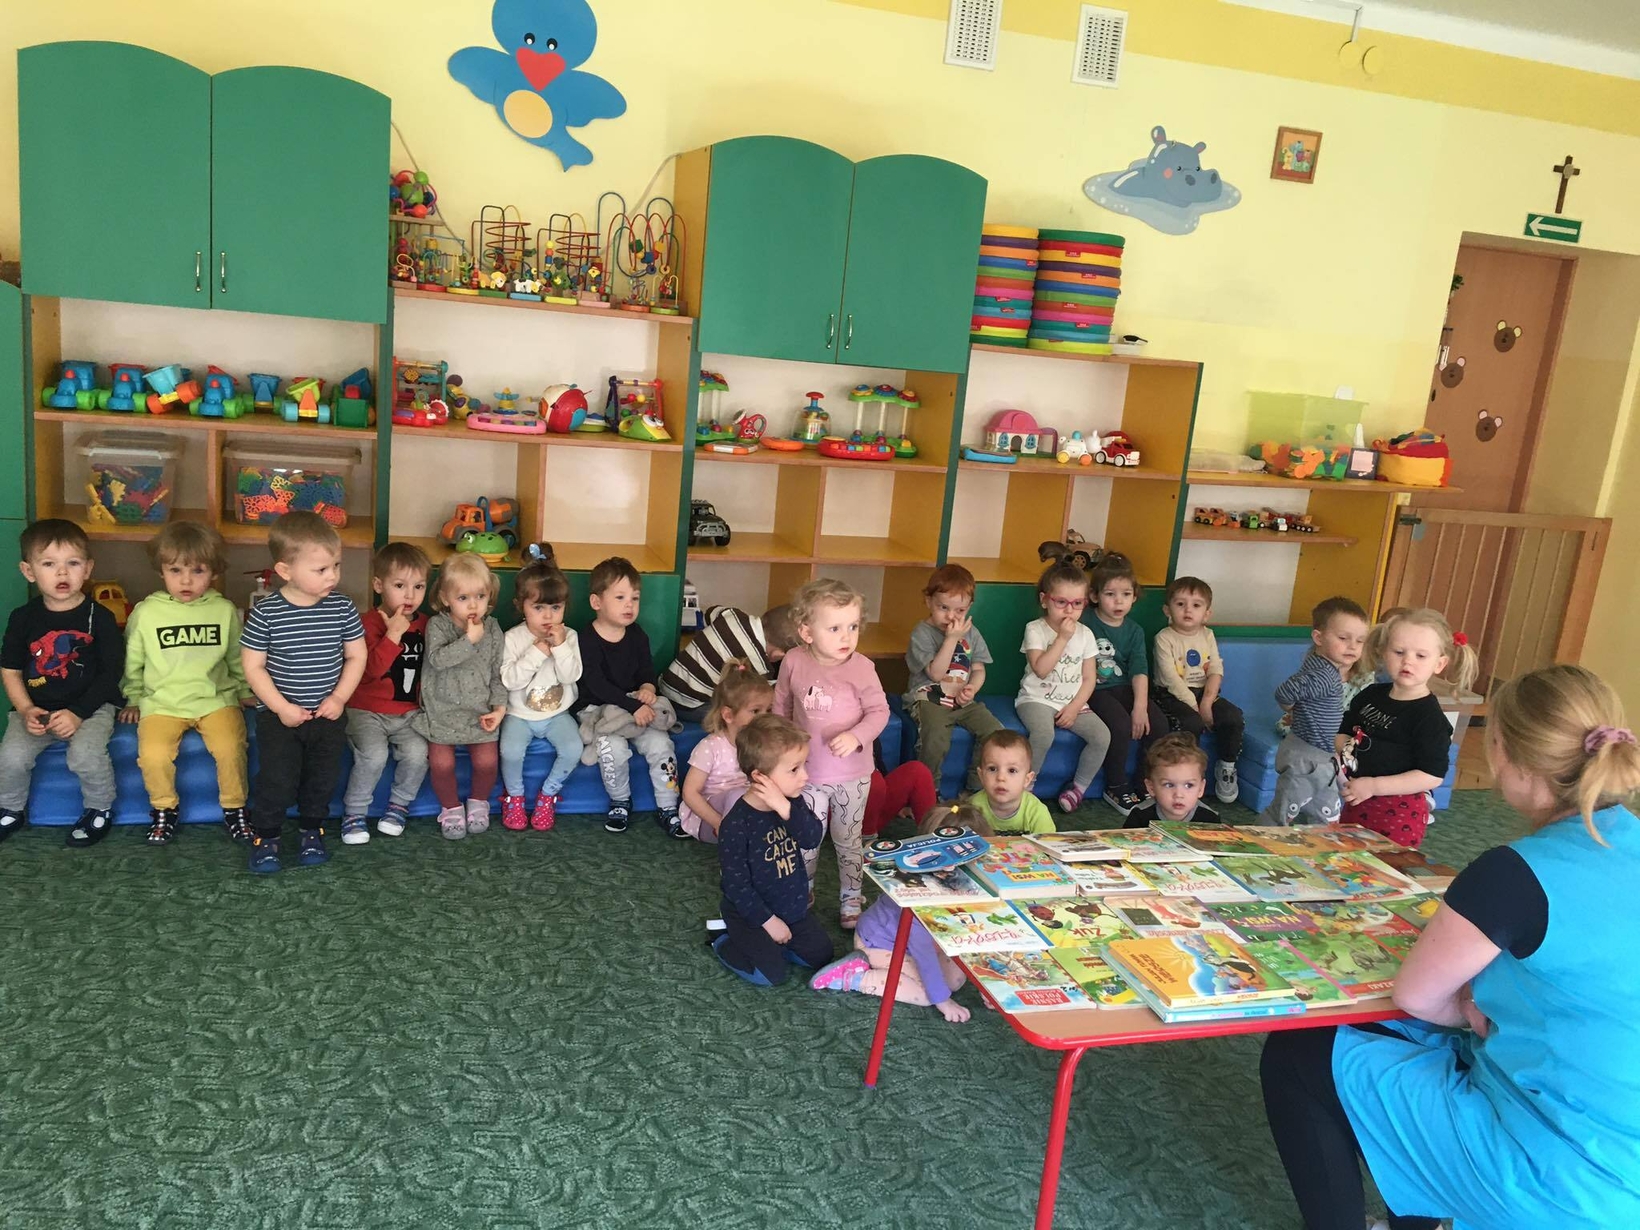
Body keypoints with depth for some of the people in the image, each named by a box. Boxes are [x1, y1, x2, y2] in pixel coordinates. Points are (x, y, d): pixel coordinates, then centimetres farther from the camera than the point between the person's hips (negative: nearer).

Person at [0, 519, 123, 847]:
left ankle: (100, 810, 0)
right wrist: (26, 710, -9)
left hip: (91, 707, -3)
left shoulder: (99, 617, -6)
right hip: (36, 709, 3)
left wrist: (78, 712, -14)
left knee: (86, 753, -29)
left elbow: (110, 673, -5)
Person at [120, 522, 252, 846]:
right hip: (162, 702, 0)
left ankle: (234, 810, -1)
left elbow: (238, 659, 16)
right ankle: (164, 808, 4)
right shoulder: (146, 613, 2)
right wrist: (133, 699, 15)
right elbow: (132, 662, 15)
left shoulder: (225, 611, 3)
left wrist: (245, 692, 18)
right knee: (153, 754, -24)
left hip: (216, 698, 0)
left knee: (230, 748, -24)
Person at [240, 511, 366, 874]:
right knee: (276, 779, -3)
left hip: (328, 713, 2)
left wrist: (339, 698, -8)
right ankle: (265, 835, 19)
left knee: (323, 777, 10)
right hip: (279, 714, -2)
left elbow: (356, 657, 2)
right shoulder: (265, 613, -13)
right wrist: (282, 707, -13)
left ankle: (312, 829, 32)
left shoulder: (342, 609, -7)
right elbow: (253, 667, -8)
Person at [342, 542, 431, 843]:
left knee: (417, 752, -22)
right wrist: (393, 634, -28)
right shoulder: (369, 624, -9)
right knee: (374, 753, -28)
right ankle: (354, 812, -5)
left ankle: (399, 804, 3)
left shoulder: (424, 625, 7)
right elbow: (371, 669, -23)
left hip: (408, 713, 4)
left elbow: (429, 669, 18)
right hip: (367, 711, -4)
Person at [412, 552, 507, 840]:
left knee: (486, 761, -14)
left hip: (479, 710, 1)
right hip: (442, 709, -1)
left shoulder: (492, 629, 1)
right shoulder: (437, 625, -5)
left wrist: (500, 707, -5)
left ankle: (478, 801, 16)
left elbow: (498, 673, 5)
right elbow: (437, 659, -22)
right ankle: (451, 806, 12)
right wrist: (469, 640, -25)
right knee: (441, 762, -16)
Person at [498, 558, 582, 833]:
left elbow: (571, 676, -12)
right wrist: (536, 653, -24)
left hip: (557, 713, 1)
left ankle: (548, 794, 3)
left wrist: (560, 646, -23)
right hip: (519, 714, -1)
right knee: (510, 750, -27)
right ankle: (514, 795, 4)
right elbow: (509, 680, -17)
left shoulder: (569, 636, -4)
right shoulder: (512, 638, -8)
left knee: (573, 749, -23)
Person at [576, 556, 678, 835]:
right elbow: (597, 684, -21)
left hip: (636, 706, 5)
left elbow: (646, 668, 13)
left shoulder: (637, 635, 5)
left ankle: (667, 807, -3)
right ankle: (620, 801, -4)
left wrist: (647, 687, -12)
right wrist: (633, 706, -28)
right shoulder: (587, 641, -13)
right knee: (614, 747, -30)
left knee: (661, 743, -16)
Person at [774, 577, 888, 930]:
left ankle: (851, 900, 31)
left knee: (848, 839, 13)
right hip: (808, 771, 2)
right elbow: (781, 705, 7)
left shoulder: (860, 668, -18)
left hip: (852, 773, -1)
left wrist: (856, 736, -27)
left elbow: (879, 711, -11)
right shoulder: (794, 663, -10)